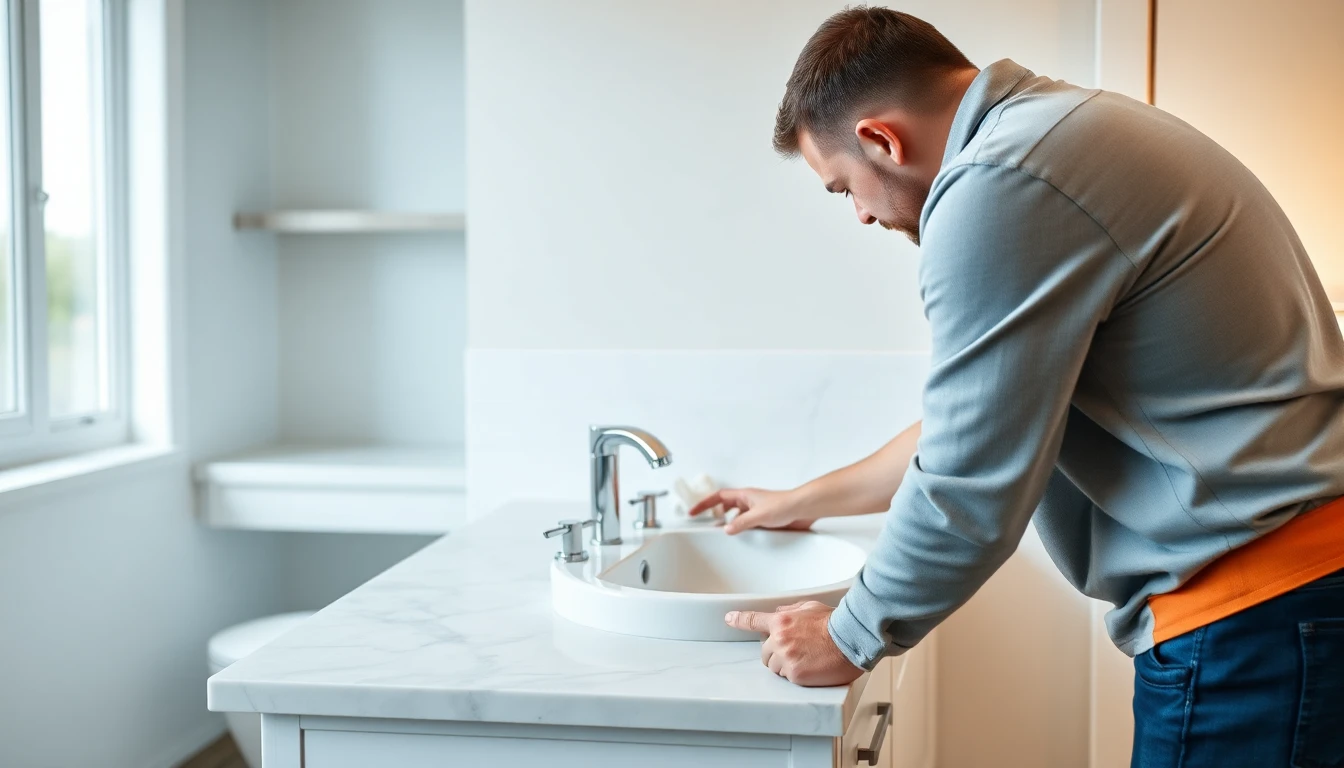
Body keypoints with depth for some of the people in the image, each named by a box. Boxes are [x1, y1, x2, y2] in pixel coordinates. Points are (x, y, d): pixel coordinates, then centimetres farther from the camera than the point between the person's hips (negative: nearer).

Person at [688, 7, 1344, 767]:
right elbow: (975, 423, 23)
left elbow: (970, 491, -15)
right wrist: (804, 501, 31)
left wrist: (850, 639, 2)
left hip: (1258, 611, -10)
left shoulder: (998, 191, -18)